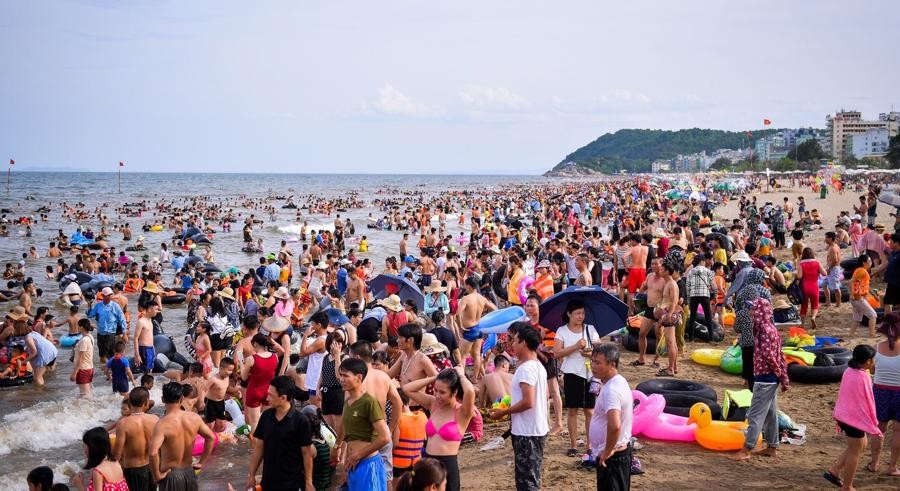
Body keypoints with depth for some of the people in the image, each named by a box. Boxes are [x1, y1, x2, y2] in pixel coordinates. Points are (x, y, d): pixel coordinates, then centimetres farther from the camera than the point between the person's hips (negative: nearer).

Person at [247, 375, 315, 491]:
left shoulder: (300, 420, -13)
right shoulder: (265, 416, -1)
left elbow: (307, 453, -8)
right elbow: (259, 447, 7)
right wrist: (251, 475, 7)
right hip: (268, 481, 4)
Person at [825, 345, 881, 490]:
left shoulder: (849, 371, 3)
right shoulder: (863, 377, -23)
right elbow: (867, 404, -18)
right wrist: (874, 427, -10)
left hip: (843, 416, 9)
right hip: (855, 418, -9)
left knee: (860, 445, 23)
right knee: (855, 452, 6)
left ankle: (834, 471, 20)